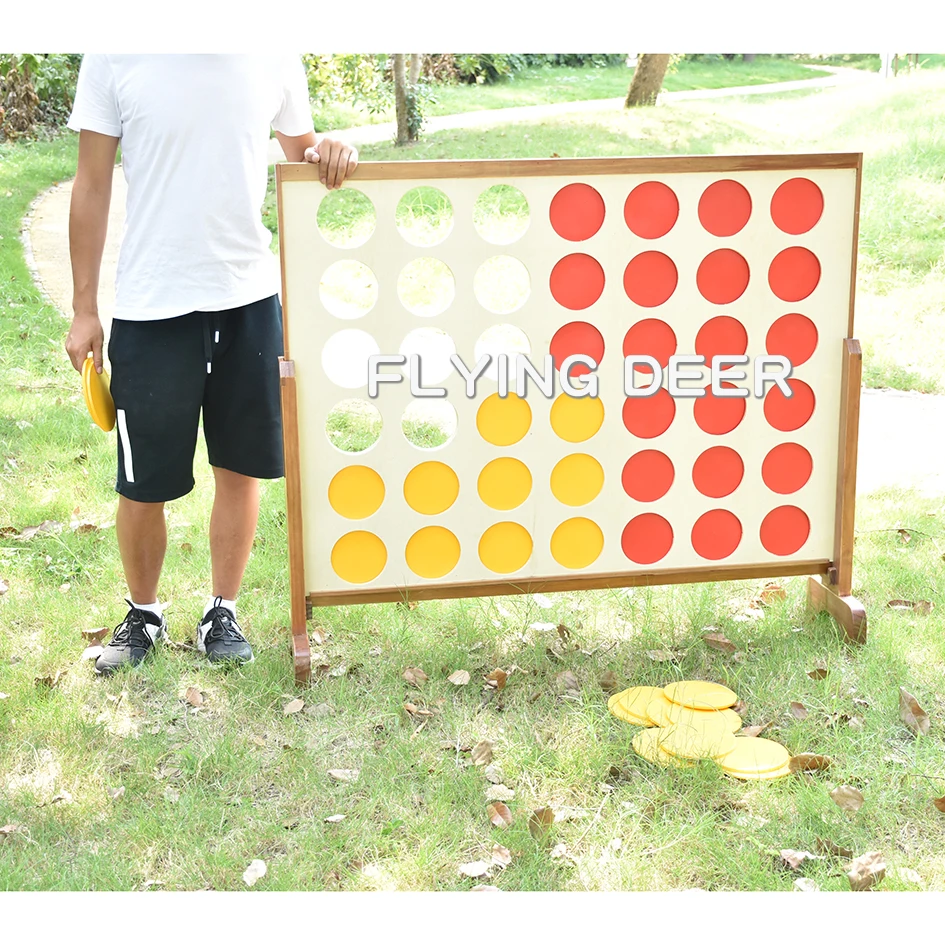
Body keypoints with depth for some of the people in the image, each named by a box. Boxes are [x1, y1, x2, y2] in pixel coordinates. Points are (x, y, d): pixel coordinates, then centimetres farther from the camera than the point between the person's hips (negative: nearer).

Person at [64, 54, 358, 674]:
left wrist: (327, 153, -10)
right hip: (151, 306, -2)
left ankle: (222, 613, 30)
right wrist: (85, 310, 1)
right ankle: (144, 614, 32)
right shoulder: (115, 58, -7)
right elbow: (92, 187, -1)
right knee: (142, 485, 7)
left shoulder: (274, 58, 0)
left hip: (251, 298, 2)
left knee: (241, 469, 11)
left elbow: (300, 147, 15)